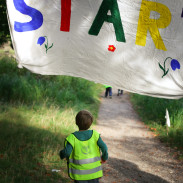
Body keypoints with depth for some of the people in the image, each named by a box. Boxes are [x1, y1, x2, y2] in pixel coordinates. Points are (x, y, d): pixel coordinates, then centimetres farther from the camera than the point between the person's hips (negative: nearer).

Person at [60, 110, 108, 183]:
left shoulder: (72, 137, -15)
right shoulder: (94, 134, -9)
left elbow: (67, 152, -24)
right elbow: (103, 147, -13)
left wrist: (62, 154, -2)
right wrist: (104, 157, 5)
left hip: (79, 172, -2)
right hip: (94, 170, 2)